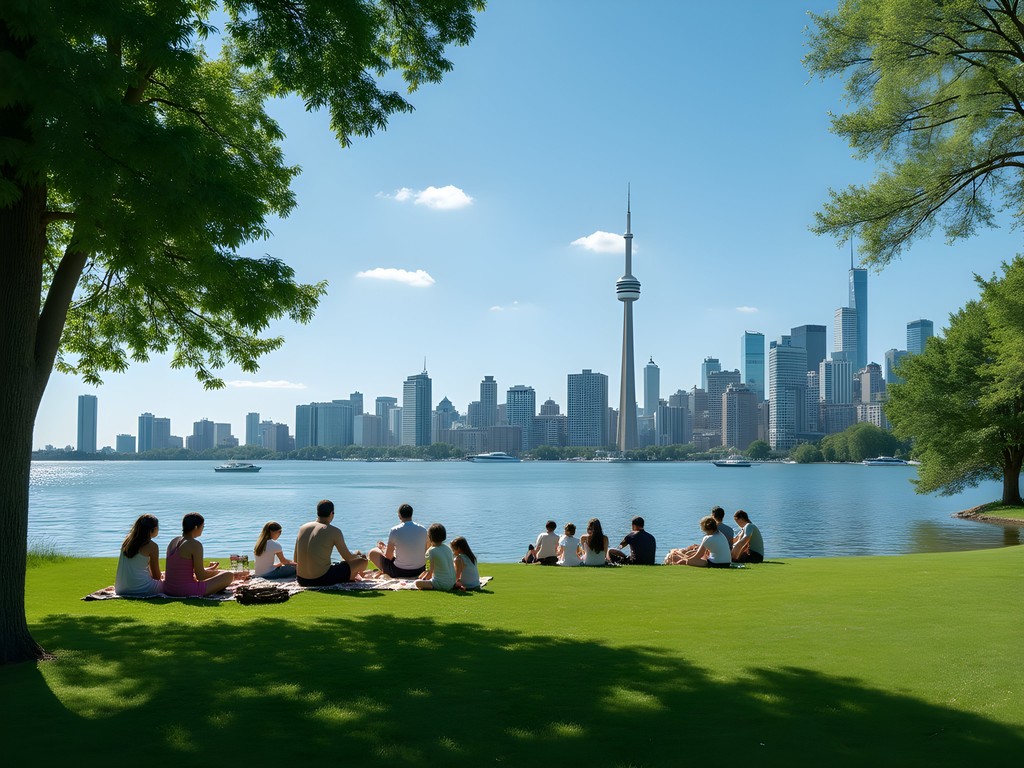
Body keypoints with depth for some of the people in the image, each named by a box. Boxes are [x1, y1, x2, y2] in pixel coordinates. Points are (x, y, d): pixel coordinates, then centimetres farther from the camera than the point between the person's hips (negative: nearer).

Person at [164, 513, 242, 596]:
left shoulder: (173, 542, 11)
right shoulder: (195, 545, -14)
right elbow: (200, 576, -12)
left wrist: (208, 569, 26)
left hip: (168, 589, 9)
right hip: (187, 591, -9)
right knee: (228, 575, -1)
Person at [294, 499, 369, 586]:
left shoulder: (303, 528, 7)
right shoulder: (334, 531, -9)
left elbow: (295, 560, 13)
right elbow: (348, 558, 1)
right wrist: (356, 554, 25)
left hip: (302, 581, 7)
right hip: (322, 580, -6)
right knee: (363, 561, 8)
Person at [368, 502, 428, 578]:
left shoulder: (394, 531, -14)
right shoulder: (423, 529, -2)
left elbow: (388, 556, -7)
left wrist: (382, 547, 16)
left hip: (400, 572, -5)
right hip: (420, 570, 5)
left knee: (372, 553, 13)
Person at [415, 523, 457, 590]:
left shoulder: (432, 550, -11)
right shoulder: (448, 548, 9)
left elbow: (431, 570, -10)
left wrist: (423, 579, 8)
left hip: (441, 584, -7)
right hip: (452, 583, 7)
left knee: (417, 582, -5)